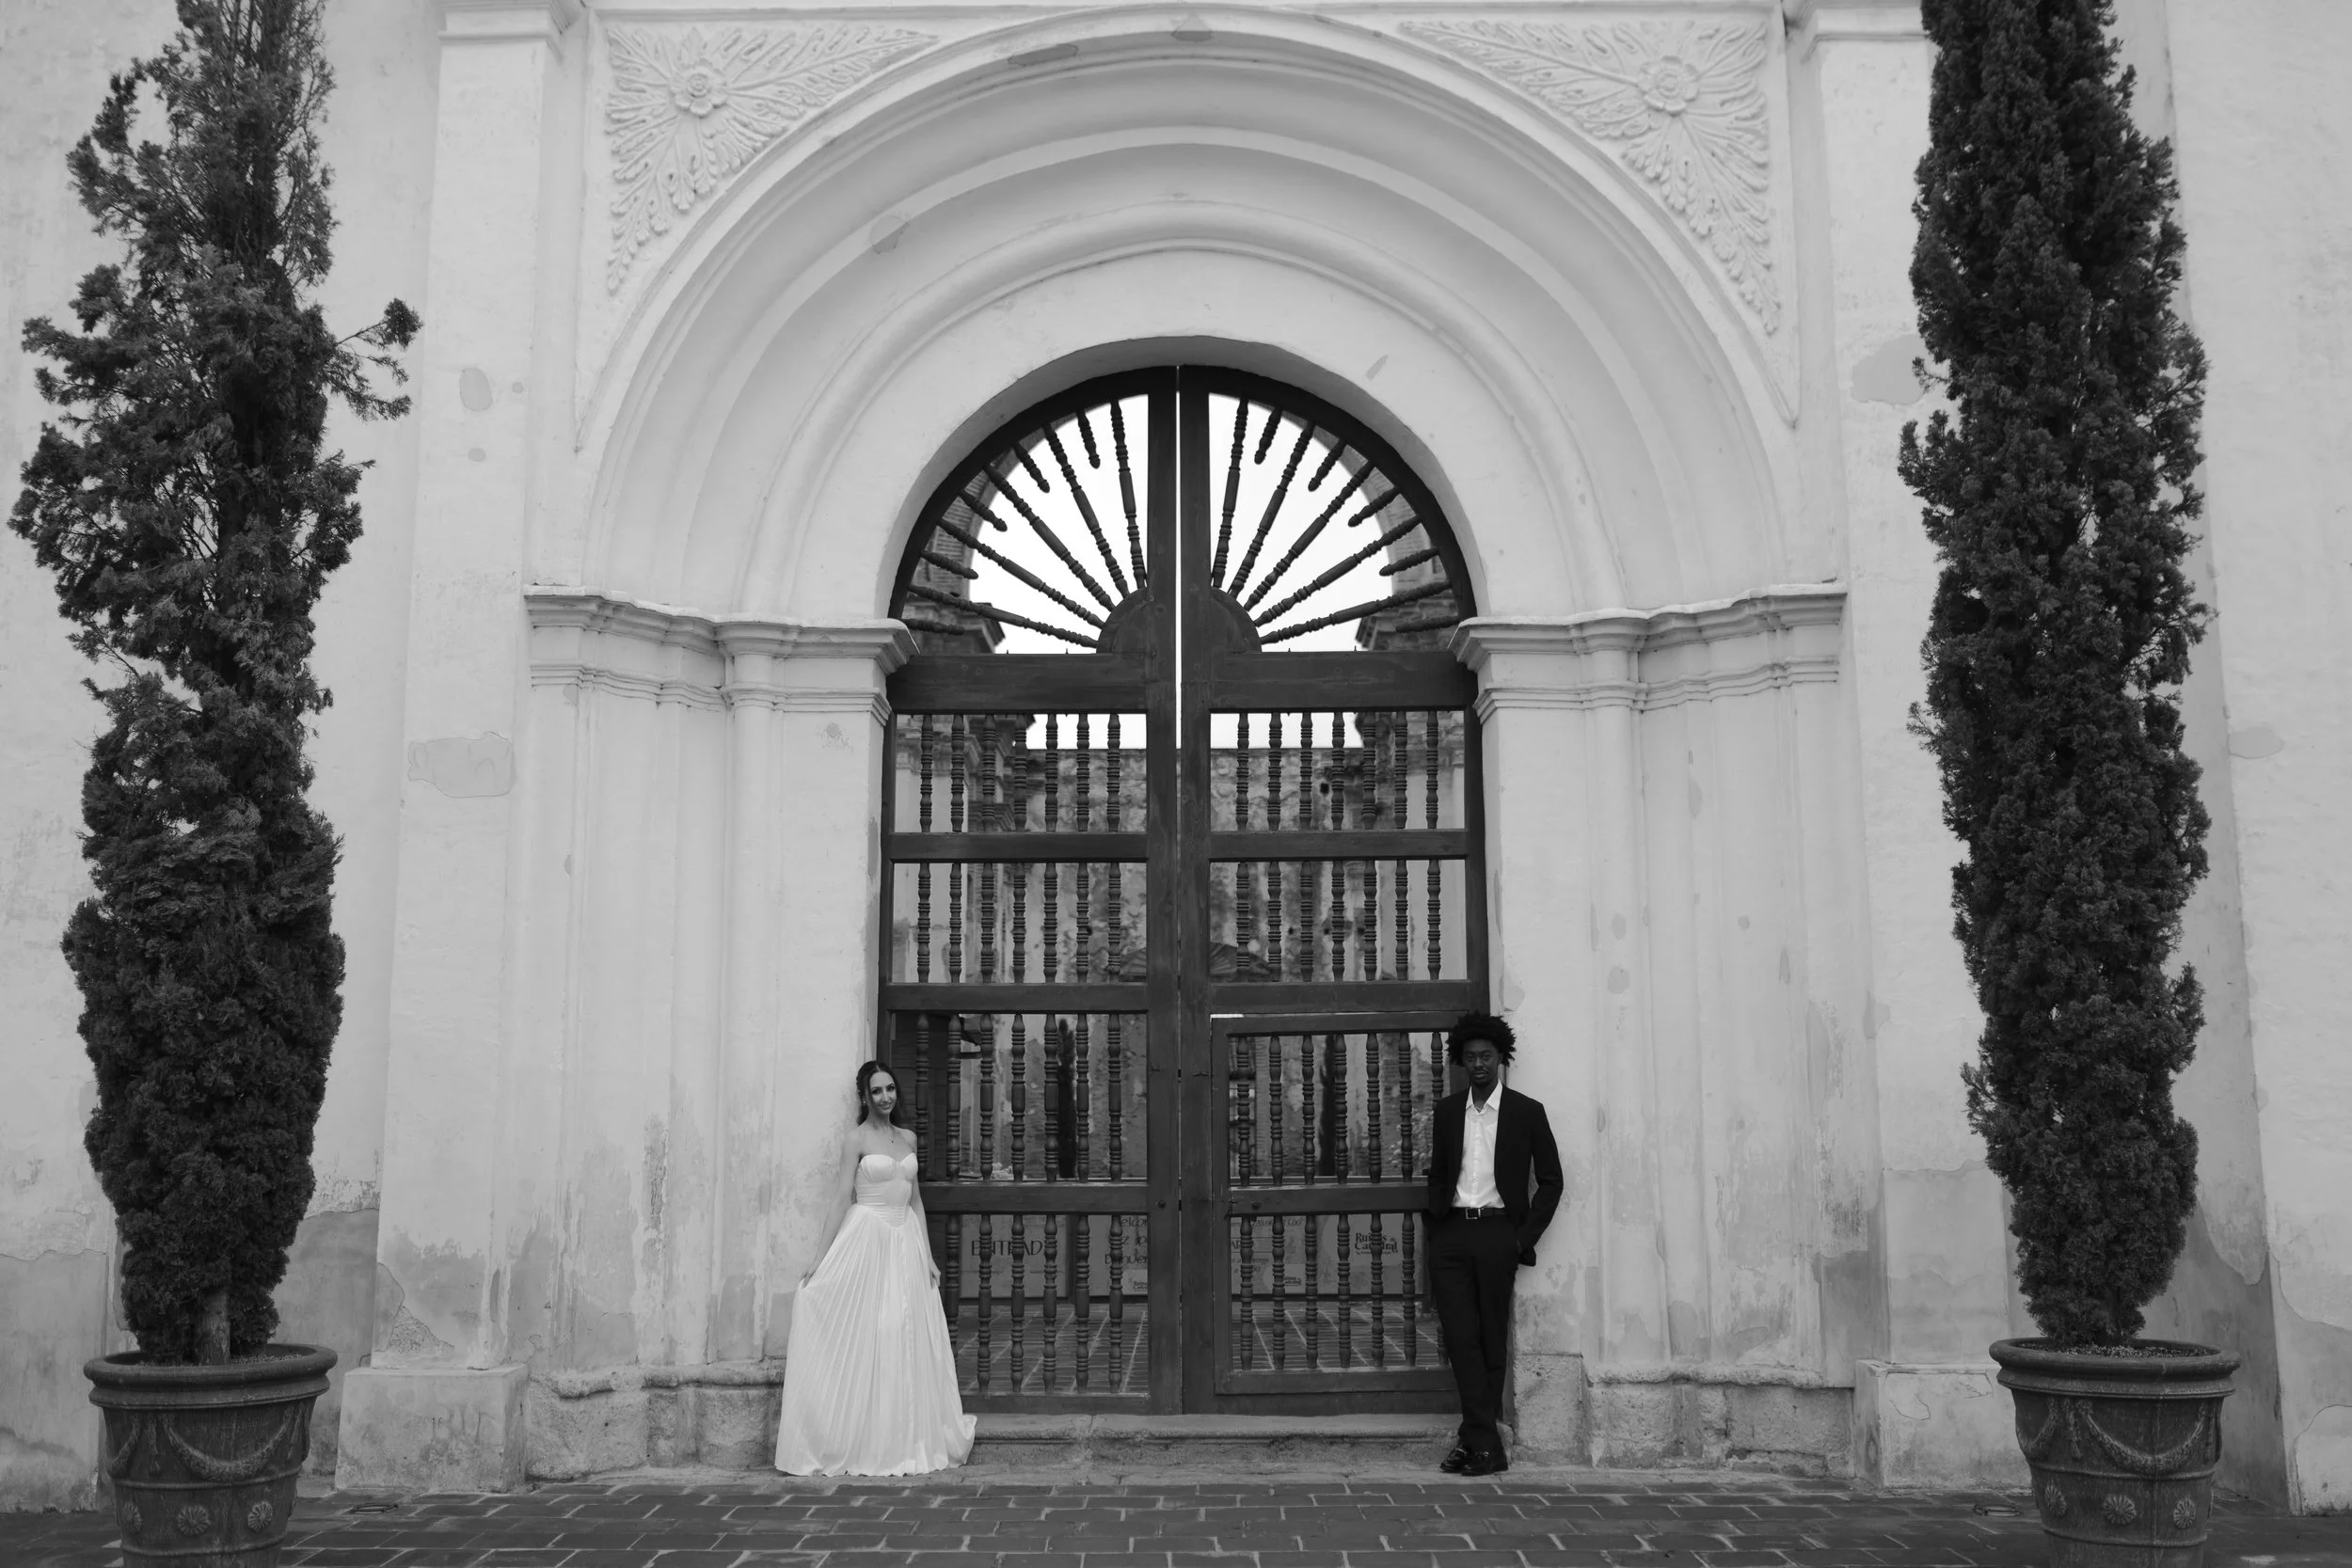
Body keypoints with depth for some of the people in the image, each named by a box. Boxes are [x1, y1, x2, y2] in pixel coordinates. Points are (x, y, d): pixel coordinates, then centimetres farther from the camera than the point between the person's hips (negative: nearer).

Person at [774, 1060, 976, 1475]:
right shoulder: (858, 1137, -3)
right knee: (864, 1339, -2)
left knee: (906, 1340, 6)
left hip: (906, 1242, 5)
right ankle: (861, 1445, 6)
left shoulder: (908, 1138, 12)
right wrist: (822, 1260, -9)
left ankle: (907, 1441, 15)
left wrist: (927, 1254, 10)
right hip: (867, 1238, -5)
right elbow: (843, 1199, -6)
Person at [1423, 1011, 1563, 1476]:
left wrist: (1525, 1239, -2)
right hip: (1451, 1234, 2)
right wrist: (1436, 1231, 7)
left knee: (1492, 1340, 1)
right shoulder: (1446, 1112, 12)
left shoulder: (1526, 1113, 3)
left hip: (1497, 1233, -2)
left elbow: (1551, 1180, 5)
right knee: (1461, 1339, -6)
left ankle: (1474, 1442, 8)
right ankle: (1486, 1446, -5)